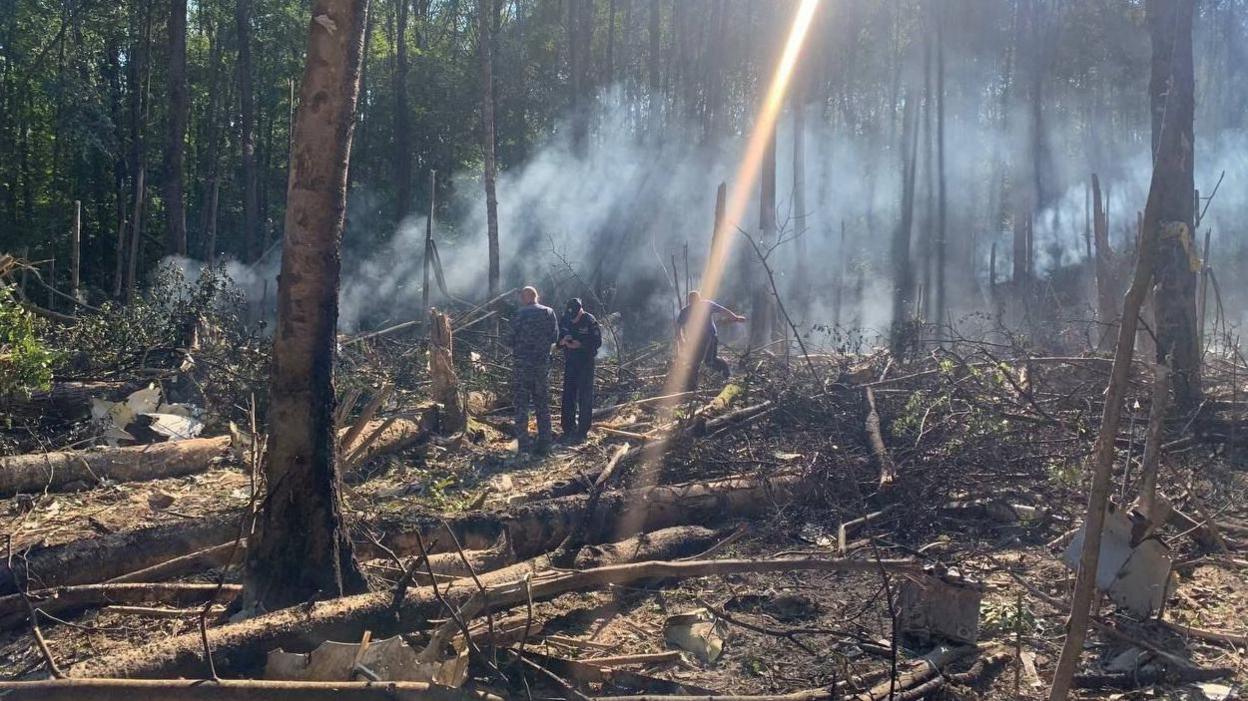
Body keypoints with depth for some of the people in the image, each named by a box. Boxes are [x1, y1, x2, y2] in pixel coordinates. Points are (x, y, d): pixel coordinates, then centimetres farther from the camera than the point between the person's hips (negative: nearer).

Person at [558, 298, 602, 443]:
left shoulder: (590, 321, -13)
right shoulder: (564, 320, 1)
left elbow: (597, 342, -12)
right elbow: (556, 339, 8)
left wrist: (580, 344, -23)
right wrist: (563, 341, -15)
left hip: (586, 363, -5)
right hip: (570, 363, 5)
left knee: (585, 397, -2)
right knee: (568, 396, 7)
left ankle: (582, 431, 2)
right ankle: (568, 429, 15)